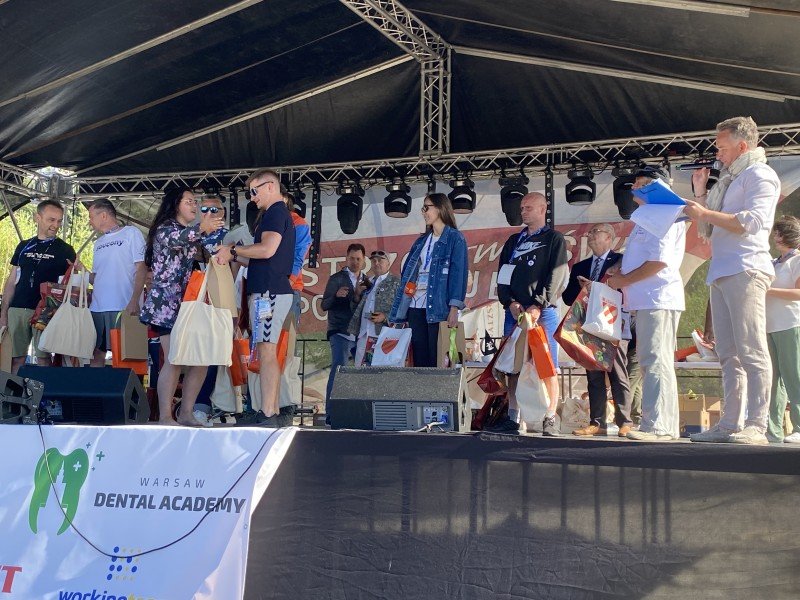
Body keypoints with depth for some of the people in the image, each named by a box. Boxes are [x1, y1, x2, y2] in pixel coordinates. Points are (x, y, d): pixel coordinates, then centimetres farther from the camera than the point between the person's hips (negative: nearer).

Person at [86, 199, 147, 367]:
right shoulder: (99, 242, 21)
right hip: (97, 308, 7)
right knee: (97, 353, 7)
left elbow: (141, 268, -7)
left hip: (123, 307, -7)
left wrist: (134, 301, -16)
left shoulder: (131, 233, 1)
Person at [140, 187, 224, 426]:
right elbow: (175, 240, -26)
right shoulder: (165, 228, -2)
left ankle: (186, 414, 8)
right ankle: (165, 417, -8)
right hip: (166, 303, -8)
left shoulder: (190, 233, 23)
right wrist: (201, 228, -39)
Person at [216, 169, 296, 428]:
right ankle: (274, 414, 10)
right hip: (268, 291, 10)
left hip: (269, 292, -10)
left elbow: (267, 249, -20)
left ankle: (268, 417, -18)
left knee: (266, 353, -14)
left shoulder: (276, 212, -6)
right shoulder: (278, 214, 25)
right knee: (268, 355, 9)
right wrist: (234, 256, 20)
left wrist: (233, 249, -8)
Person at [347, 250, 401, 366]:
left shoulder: (396, 282, 5)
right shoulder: (368, 283, 24)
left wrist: (386, 317, -18)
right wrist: (357, 293, 7)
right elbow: (357, 308, 24)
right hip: (363, 335, 6)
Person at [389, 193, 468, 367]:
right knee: (419, 359, 5)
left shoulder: (455, 238, 1)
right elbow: (409, 272, 17)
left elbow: (458, 273, -7)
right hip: (415, 305, 6)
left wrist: (454, 308, -16)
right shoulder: (422, 240, 20)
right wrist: (399, 310, 10)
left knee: (437, 359, -7)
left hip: (438, 307, -6)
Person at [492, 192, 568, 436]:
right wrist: (510, 303, -3)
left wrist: (538, 306, -15)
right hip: (514, 312, 5)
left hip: (543, 312, -5)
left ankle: (550, 420, -3)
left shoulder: (554, 239, 6)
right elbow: (502, 275, 13)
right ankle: (513, 417, 8)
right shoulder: (513, 241, 20)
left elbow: (557, 276, -5)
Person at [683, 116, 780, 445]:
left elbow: (753, 222, -15)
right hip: (721, 273, 9)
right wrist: (700, 193, 18)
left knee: (751, 352, -12)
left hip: (745, 270, -9)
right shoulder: (727, 181, 27)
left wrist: (705, 212, -11)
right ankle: (730, 424, 6)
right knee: (728, 355, 5)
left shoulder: (759, 174, 1)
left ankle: (756, 426, -13)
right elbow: (707, 230, 27)